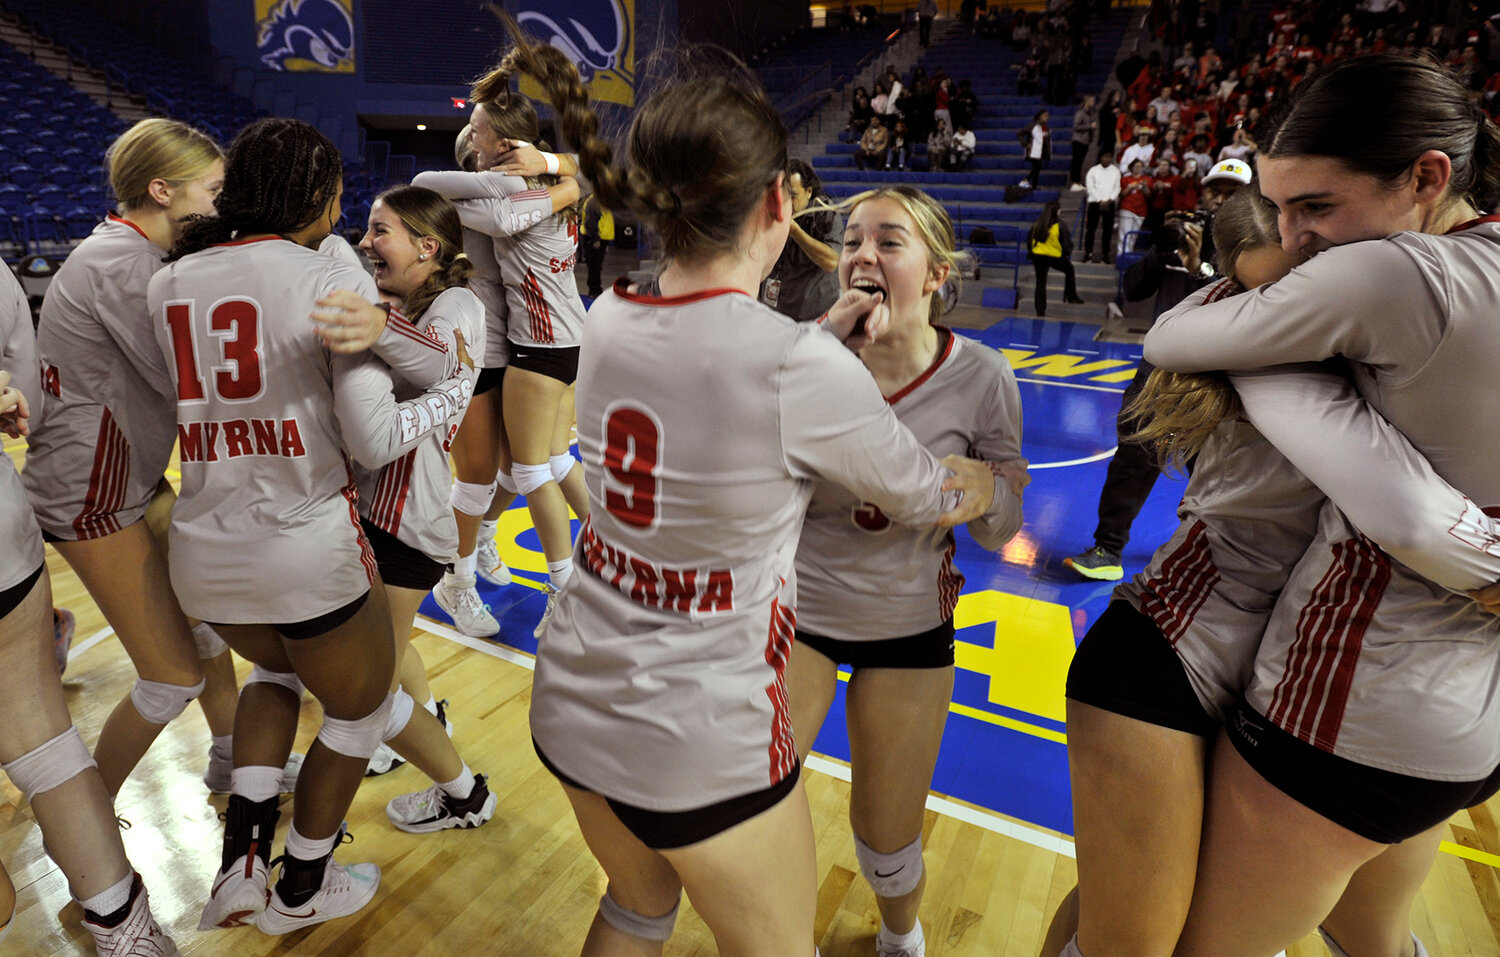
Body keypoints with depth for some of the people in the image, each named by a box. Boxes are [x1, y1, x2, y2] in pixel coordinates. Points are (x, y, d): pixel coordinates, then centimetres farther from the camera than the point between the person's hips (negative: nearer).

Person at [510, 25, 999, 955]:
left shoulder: (608, 319, -7)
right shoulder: (803, 370, -24)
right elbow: (926, 496, -5)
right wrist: (995, 477, 15)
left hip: (573, 705, 6)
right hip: (701, 750, -6)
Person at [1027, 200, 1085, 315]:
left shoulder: (1037, 224, 2)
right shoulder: (1060, 225, -11)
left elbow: (1029, 240, 10)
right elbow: (1067, 242, -6)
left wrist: (1030, 253, 23)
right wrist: (1068, 254, 12)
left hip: (1037, 256, 3)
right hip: (1055, 257, -3)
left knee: (1040, 282, 8)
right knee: (1069, 270, 23)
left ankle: (1040, 310, 5)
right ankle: (1071, 296, 24)